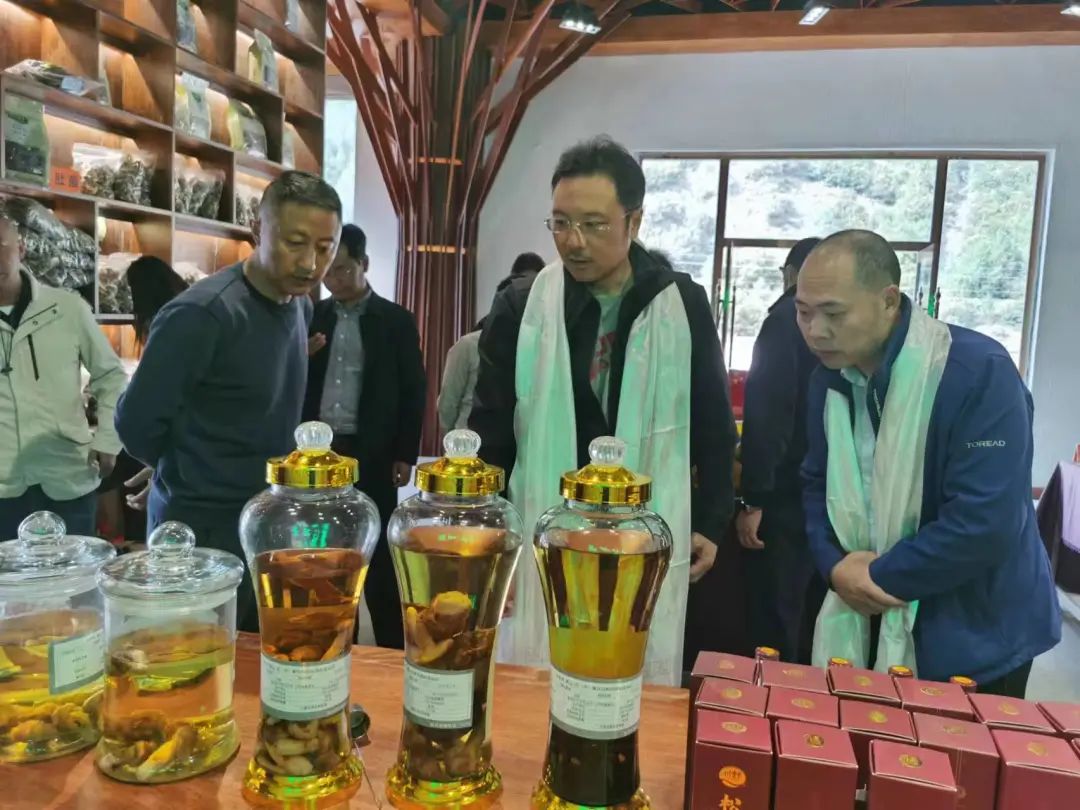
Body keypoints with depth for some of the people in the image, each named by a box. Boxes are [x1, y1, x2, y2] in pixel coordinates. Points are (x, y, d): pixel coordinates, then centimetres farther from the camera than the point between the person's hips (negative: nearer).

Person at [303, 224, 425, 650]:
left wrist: (405, 455, -5)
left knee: (378, 553, 3)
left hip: (371, 453, -3)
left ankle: (392, 648, 14)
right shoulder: (314, 317, 9)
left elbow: (413, 390, -1)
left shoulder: (396, 320, 0)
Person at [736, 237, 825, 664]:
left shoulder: (787, 319, -8)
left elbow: (768, 413, -18)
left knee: (775, 622, 0)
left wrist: (754, 499, -17)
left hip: (788, 498, -7)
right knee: (818, 620, 16)